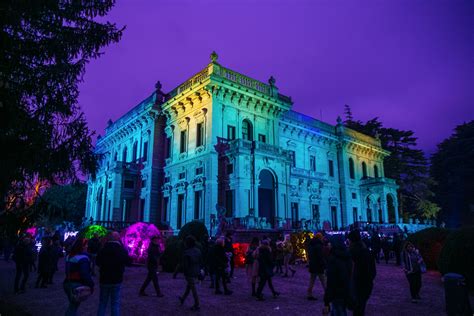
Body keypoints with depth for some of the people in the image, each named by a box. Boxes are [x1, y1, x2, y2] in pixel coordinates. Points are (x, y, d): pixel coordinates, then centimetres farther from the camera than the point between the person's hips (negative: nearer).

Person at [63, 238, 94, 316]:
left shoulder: (69, 256, 10)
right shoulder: (83, 258, -20)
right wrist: (91, 284, -19)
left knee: (72, 305, 22)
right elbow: (85, 274, -25)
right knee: (74, 307, 2)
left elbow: (67, 271, 18)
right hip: (77, 285, -8)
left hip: (67, 283, 8)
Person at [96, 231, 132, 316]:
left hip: (104, 280, 2)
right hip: (117, 280, -2)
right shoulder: (122, 250, -14)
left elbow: (97, 262, 7)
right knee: (115, 303, 7)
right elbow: (129, 262, -1)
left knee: (102, 303, 15)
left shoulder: (102, 250, -8)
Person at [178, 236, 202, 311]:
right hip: (196, 272, 7)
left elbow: (185, 265, -17)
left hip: (189, 273, -7)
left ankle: (196, 305, 6)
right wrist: (198, 270, 17)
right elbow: (201, 262, 8)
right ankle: (183, 299, 42)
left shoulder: (186, 253, -20)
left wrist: (184, 272, -5)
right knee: (189, 286, 23)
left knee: (193, 288, 1)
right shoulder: (198, 251, 1)